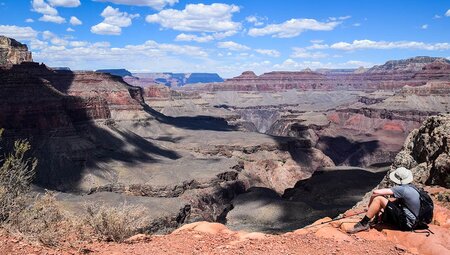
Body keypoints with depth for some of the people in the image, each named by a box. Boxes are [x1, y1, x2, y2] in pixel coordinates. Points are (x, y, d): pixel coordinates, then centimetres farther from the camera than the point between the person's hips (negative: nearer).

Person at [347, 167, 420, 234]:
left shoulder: (402, 189, -18)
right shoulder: (411, 189, 10)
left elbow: (375, 192, -21)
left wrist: (370, 203, -3)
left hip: (405, 223, -9)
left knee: (378, 199, -17)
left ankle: (363, 224, -12)